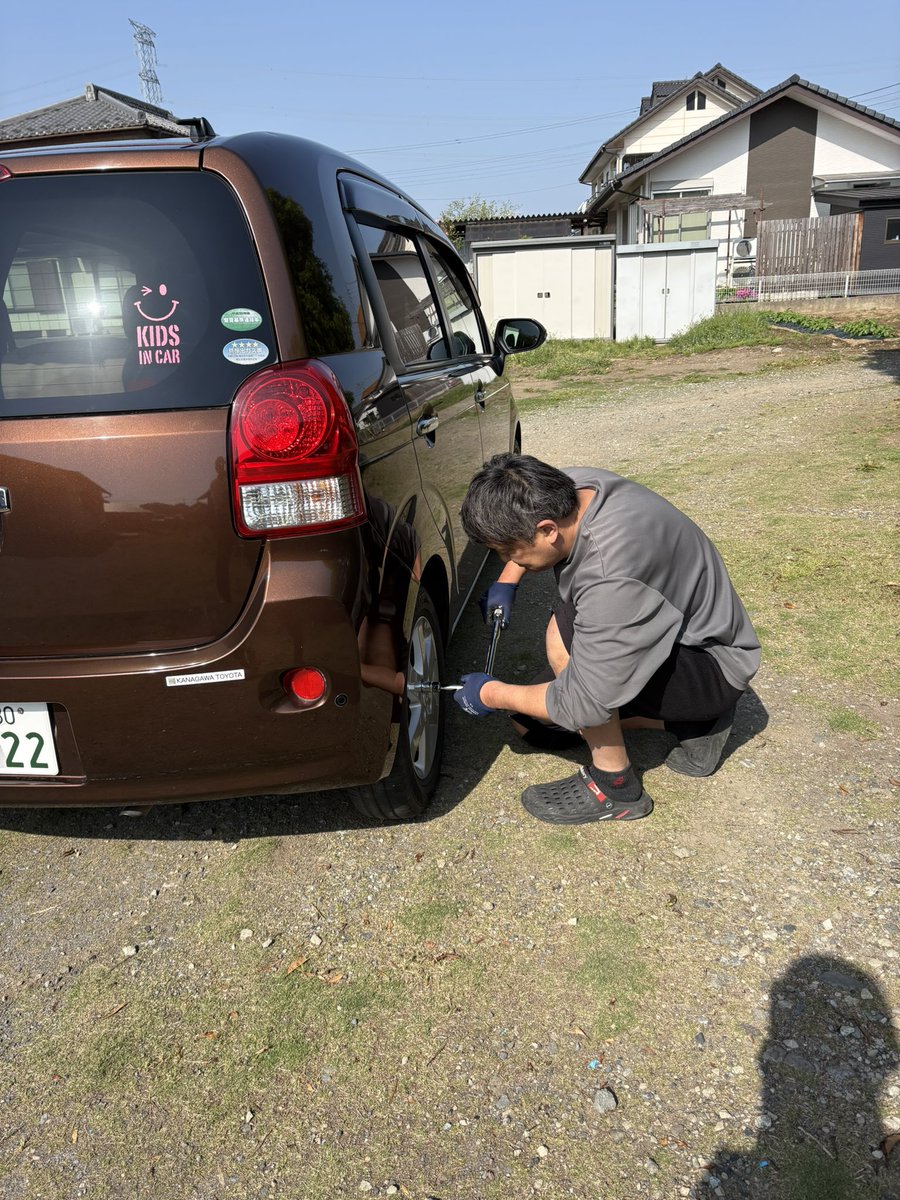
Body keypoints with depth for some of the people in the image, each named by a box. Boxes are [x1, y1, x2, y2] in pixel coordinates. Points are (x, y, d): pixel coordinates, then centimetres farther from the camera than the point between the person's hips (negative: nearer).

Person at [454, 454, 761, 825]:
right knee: (533, 723, 8)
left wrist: (492, 694, -16)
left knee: (566, 632, -33)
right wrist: (507, 581, 2)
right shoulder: (571, 487, -14)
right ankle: (692, 722, 13)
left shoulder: (613, 578, -39)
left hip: (715, 666, -9)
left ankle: (613, 786, -11)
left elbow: (583, 705, -31)